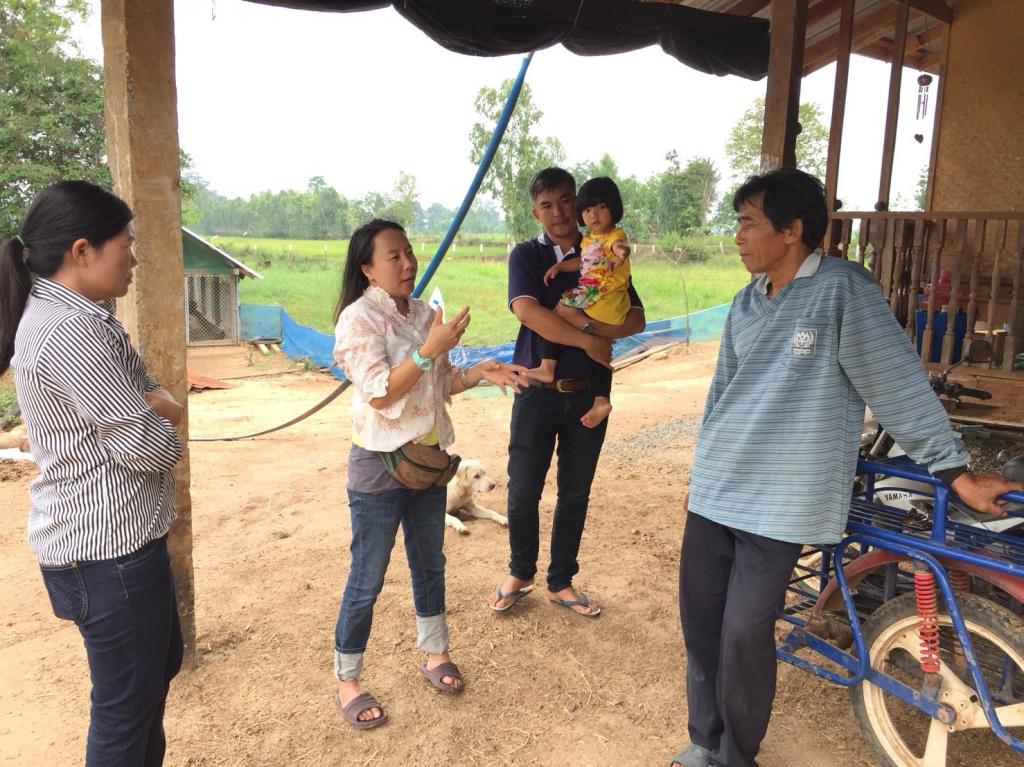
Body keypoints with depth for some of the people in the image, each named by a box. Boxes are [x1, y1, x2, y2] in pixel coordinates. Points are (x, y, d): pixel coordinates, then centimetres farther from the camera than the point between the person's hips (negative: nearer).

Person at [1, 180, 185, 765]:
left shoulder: (63, 314, 8)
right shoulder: (73, 331, -24)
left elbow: (164, 404, 13)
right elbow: (150, 446, -22)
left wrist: (152, 404, -9)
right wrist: (160, 429, 0)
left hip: (109, 534, 10)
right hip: (108, 548, -10)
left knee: (160, 662, 26)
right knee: (127, 702, 8)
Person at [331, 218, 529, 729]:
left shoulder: (422, 313, 6)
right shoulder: (359, 318, -16)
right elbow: (379, 393, -24)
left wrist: (481, 373, -3)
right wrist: (431, 349, -30)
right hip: (380, 464, -7)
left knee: (430, 566, 20)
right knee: (367, 580, 5)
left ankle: (434, 655, 40)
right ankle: (346, 682, 23)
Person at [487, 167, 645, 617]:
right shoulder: (526, 255, -1)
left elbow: (636, 319, -3)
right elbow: (526, 310, -19)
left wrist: (584, 323, -19)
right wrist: (588, 341, -20)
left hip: (587, 393, 2)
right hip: (538, 393, -2)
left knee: (575, 494, 11)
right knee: (523, 492, 4)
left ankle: (561, 583, 28)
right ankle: (520, 574, 29)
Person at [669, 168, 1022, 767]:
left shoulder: (843, 289, -12)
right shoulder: (746, 304, 10)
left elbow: (899, 385, -10)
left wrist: (958, 472, -7)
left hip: (779, 503, -6)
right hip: (714, 493, 7)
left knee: (745, 635, -1)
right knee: (700, 620, 11)